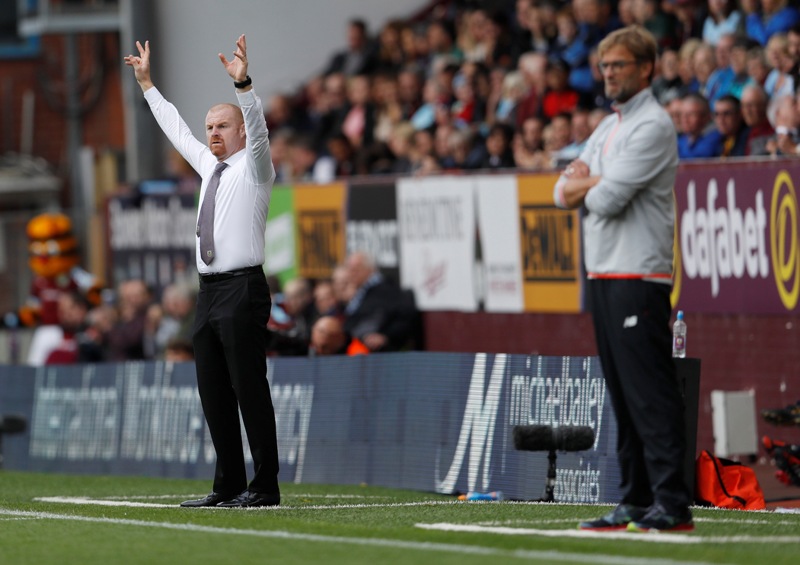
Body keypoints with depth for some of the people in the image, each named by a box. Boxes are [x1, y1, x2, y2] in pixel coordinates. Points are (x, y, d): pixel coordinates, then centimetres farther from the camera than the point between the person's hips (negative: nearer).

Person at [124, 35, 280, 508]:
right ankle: (229, 486, 11)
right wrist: (147, 84, 35)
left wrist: (243, 84, -34)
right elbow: (176, 128, 31)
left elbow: (257, 125, -18)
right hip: (209, 292, 8)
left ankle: (265, 487, -9)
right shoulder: (209, 166, 20)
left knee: (250, 391, -9)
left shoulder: (254, 167, 0)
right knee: (214, 395, 7)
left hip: (242, 290, -8)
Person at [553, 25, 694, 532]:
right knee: (623, 393, 9)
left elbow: (609, 198, -17)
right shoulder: (609, 128, 20)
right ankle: (637, 501, 13)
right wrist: (596, 181, -4)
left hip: (639, 276, -9)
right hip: (603, 275, 9)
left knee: (651, 394, -13)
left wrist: (585, 184, 5)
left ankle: (672, 504, -15)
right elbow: (564, 193, 16)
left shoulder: (653, 126, -9)